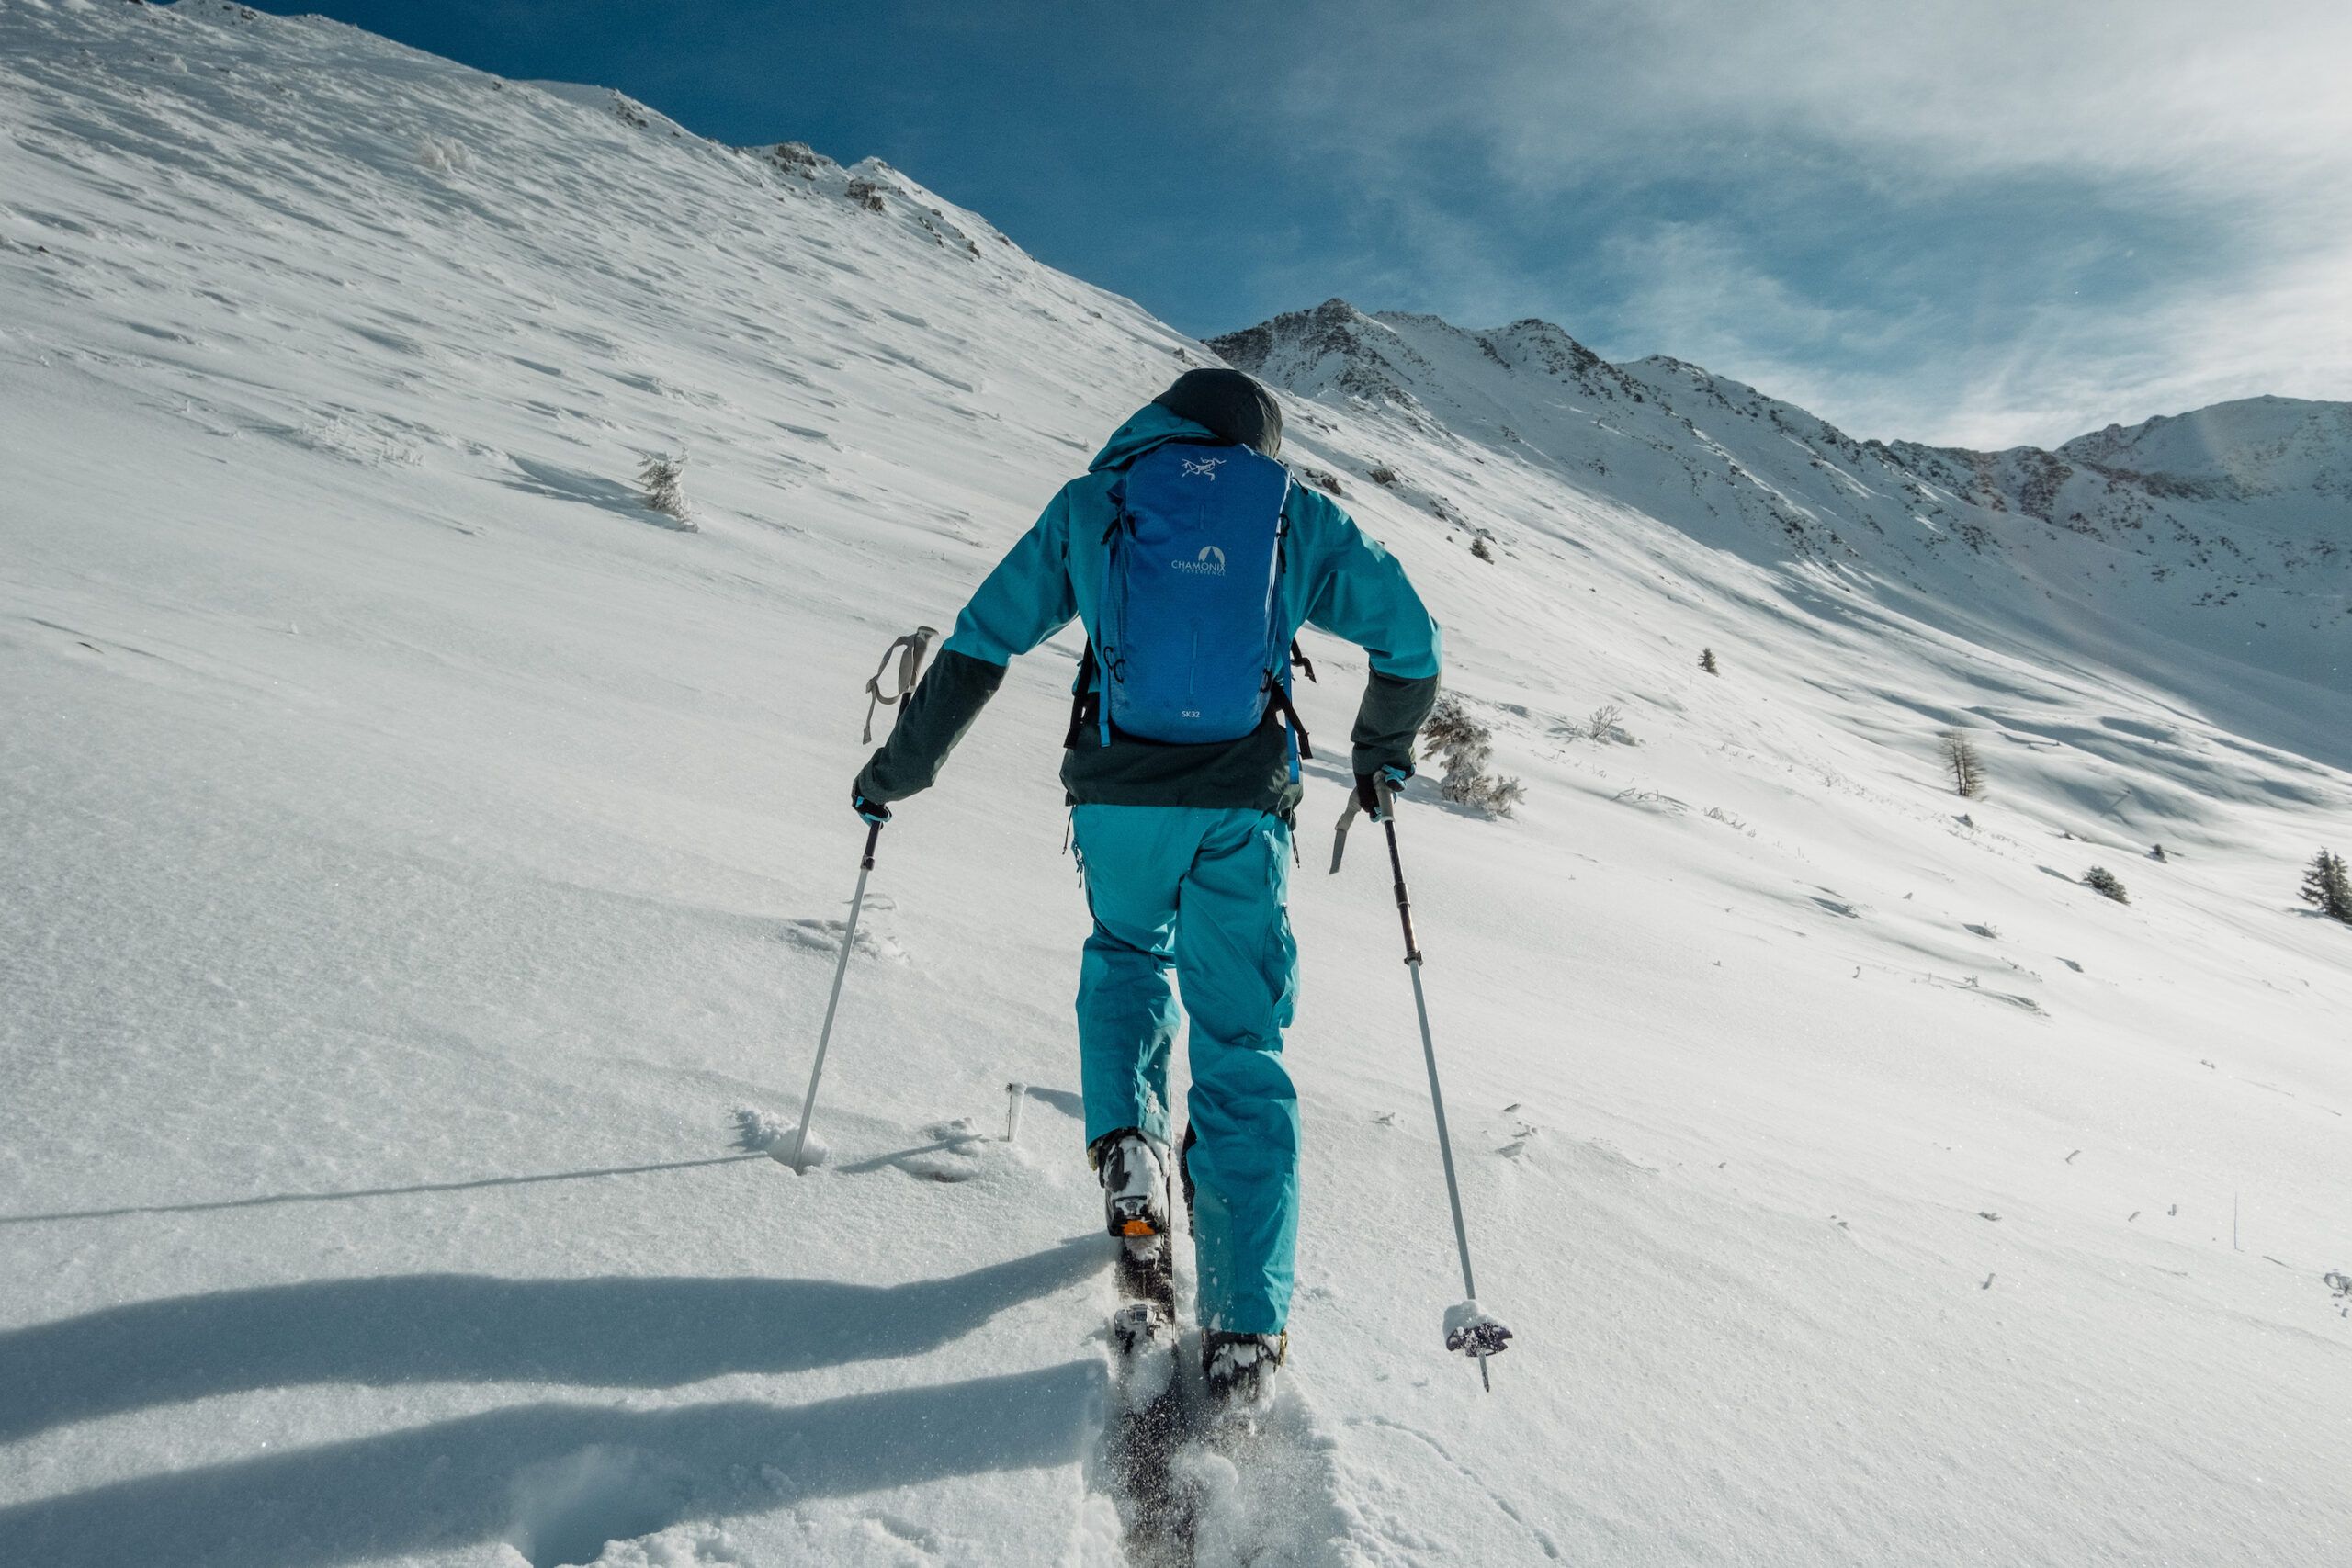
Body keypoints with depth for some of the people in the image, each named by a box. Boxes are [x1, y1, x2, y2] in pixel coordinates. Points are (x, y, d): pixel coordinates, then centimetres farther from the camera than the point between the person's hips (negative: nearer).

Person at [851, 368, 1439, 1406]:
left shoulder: (1091, 501, 14)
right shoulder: (1296, 512, 14)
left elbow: (982, 642, 11)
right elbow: (1409, 636, 14)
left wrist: (899, 767, 19)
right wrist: (1383, 751, 30)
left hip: (1117, 792, 1)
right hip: (1243, 805, 0)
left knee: (1126, 953, 32)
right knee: (1241, 1050, 7)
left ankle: (1125, 1136, 10)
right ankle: (1245, 1328, 2)